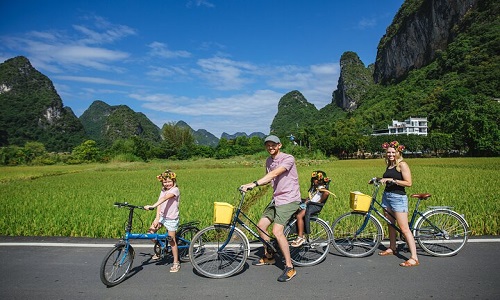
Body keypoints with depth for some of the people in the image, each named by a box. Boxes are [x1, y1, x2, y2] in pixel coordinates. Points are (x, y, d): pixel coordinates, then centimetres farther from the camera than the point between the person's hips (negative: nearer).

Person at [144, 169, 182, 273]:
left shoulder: (175, 190, -15)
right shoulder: (163, 191, 7)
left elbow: (165, 198, -32)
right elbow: (160, 204, -2)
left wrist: (152, 206, -43)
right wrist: (157, 218, -14)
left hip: (171, 218, -6)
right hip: (162, 216, 6)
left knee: (171, 240, 0)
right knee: (150, 232, -5)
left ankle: (176, 263, 16)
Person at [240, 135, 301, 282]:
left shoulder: (288, 159, -16)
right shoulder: (268, 161, 10)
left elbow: (274, 174, -30)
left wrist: (254, 183, -37)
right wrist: (250, 185, 4)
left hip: (289, 200, -9)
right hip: (276, 199, 9)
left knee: (277, 231, -20)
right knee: (261, 226, 10)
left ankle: (289, 267, -6)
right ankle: (268, 256, 32)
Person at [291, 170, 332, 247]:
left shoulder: (321, 188, -8)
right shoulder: (314, 187, 22)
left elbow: (327, 193, -29)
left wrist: (320, 202, -21)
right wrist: (305, 200, 7)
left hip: (315, 206, -10)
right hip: (308, 204, 10)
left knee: (299, 216, -28)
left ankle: (301, 237, -17)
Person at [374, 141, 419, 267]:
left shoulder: (402, 164, -10)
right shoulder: (389, 165, 12)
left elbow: (408, 183, -17)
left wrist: (391, 180, -21)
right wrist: (379, 180, 9)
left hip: (398, 198, -8)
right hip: (387, 196, 8)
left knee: (404, 228, -10)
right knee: (390, 224, 17)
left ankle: (414, 258, -7)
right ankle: (392, 248, 32)